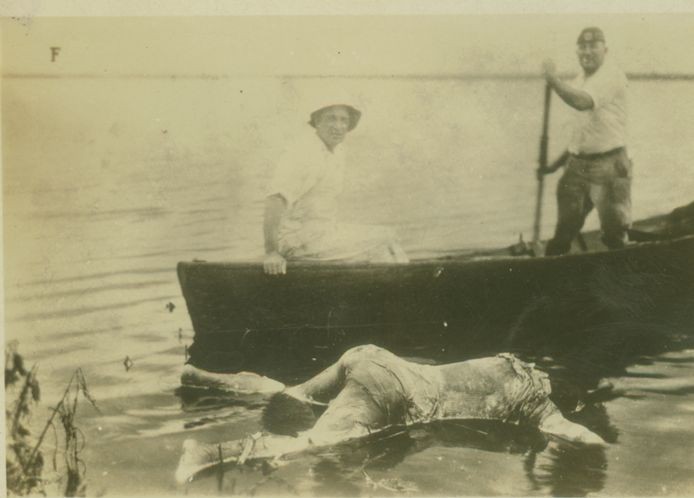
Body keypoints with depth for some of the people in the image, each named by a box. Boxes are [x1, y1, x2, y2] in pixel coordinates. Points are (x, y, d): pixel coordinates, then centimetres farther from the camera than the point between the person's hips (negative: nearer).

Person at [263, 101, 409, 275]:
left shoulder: (337, 153, 11)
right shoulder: (304, 154, -19)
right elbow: (275, 200, -29)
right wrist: (271, 252, -34)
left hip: (321, 232, 9)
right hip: (299, 239, -9)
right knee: (382, 240, -9)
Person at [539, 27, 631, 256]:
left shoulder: (611, 75, -11)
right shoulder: (580, 81, 14)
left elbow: (582, 102, -30)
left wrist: (553, 79, -18)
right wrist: (557, 163, 18)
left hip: (608, 166, -7)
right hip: (578, 165, 7)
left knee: (614, 236, -1)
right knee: (564, 230, 11)